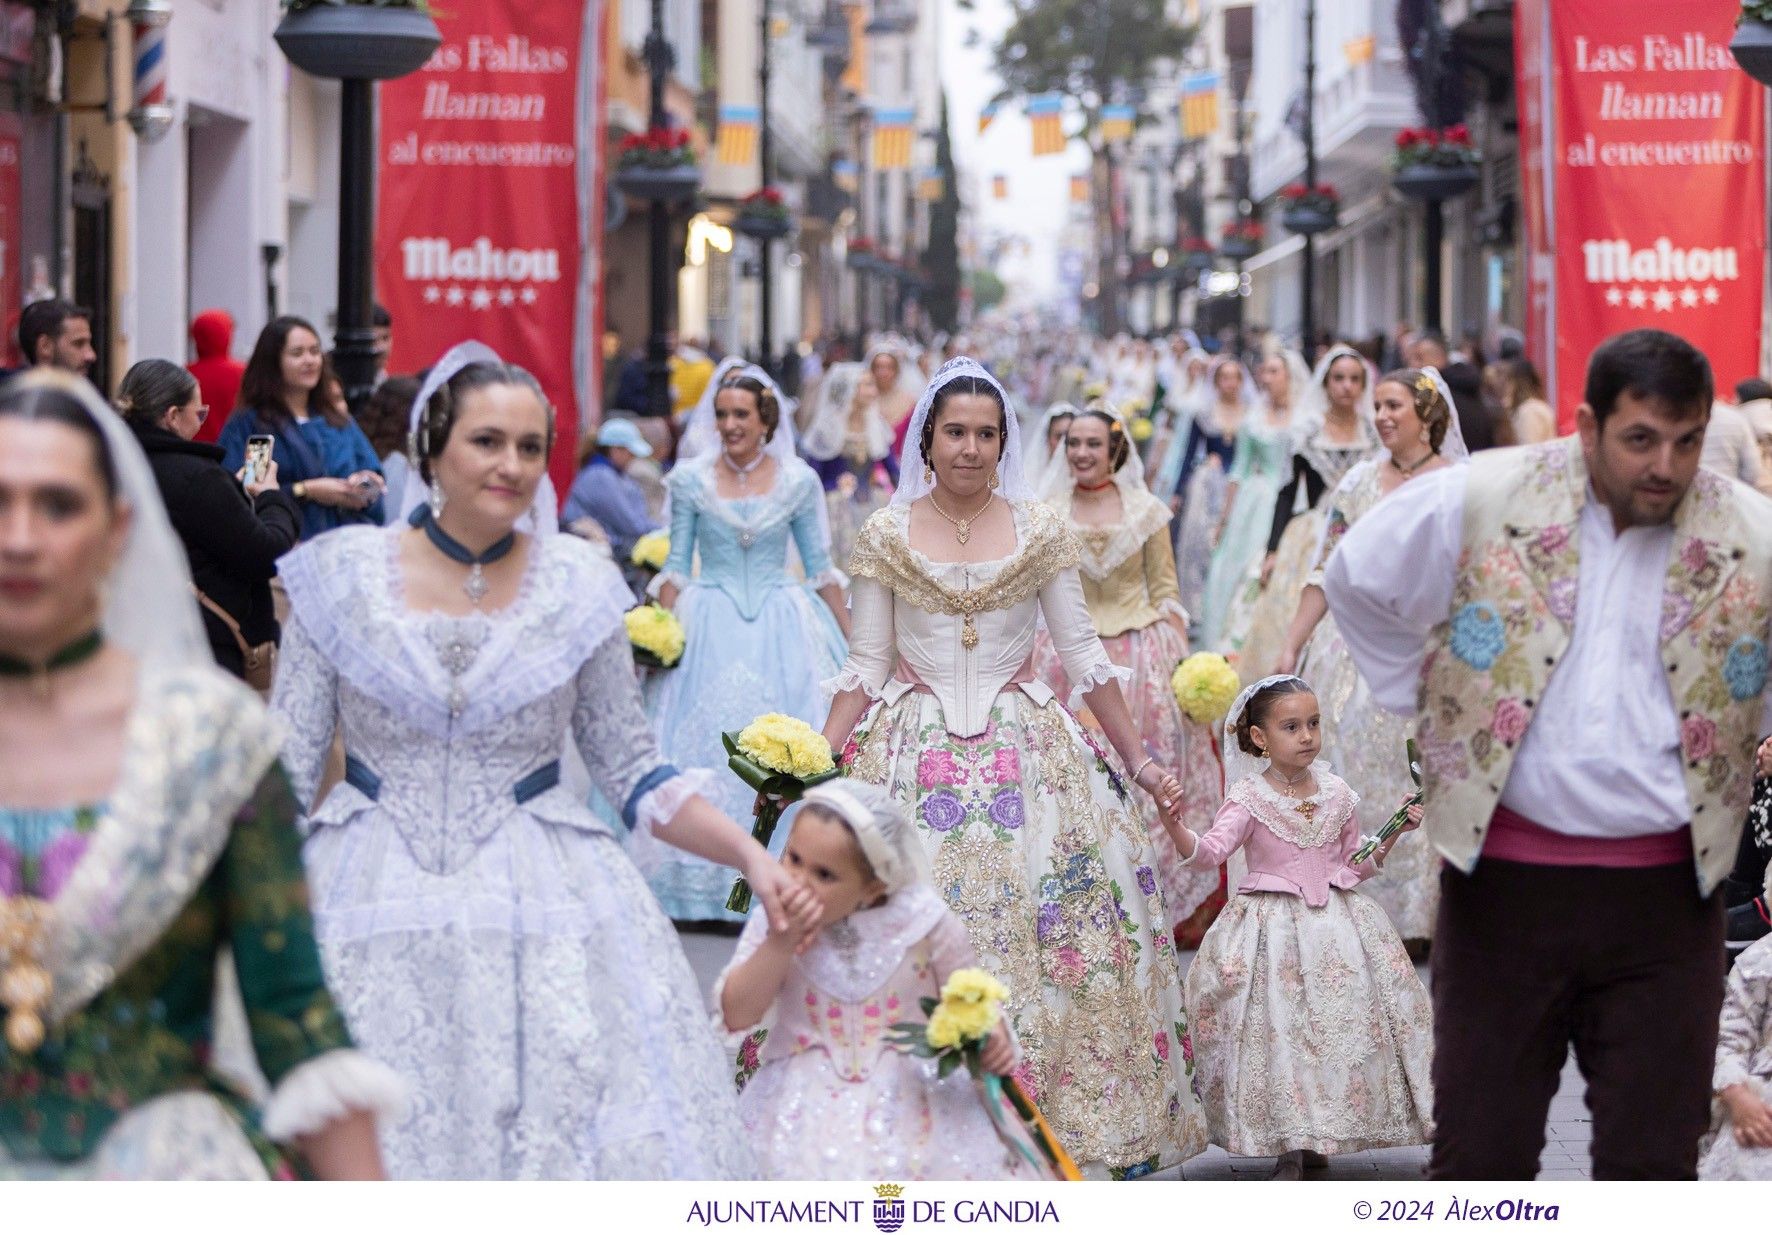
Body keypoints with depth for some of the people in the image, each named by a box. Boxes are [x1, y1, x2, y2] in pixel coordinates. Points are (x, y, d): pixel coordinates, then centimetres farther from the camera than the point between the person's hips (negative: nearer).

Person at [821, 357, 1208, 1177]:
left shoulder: (1041, 531, 4)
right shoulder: (887, 535, 3)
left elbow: (1085, 658, 7)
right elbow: (865, 668, 5)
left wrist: (1140, 761, 4)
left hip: (1026, 753, 1)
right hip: (917, 756, -1)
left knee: (1066, 927, -8)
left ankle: (1056, 1110, 3)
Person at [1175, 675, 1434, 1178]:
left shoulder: (1336, 794, 7)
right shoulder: (1249, 797, -6)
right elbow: (1208, 851, -19)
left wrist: (1394, 831, 6)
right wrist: (1172, 821, -36)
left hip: (1336, 922, 4)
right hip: (1273, 925, -4)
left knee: (1342, 1022, -1)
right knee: (1278, 1027, -9)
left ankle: (1317, 1137, 14)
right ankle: (1289, 1147, 1)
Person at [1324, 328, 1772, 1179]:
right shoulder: (1479, 502, -5)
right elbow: (1354, 579, 13)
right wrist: (1420, 692, 11)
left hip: (1665, 895, 0)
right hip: (1502, 879, 0)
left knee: (1653, 1164, 4)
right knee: (1480, 1152, 6)